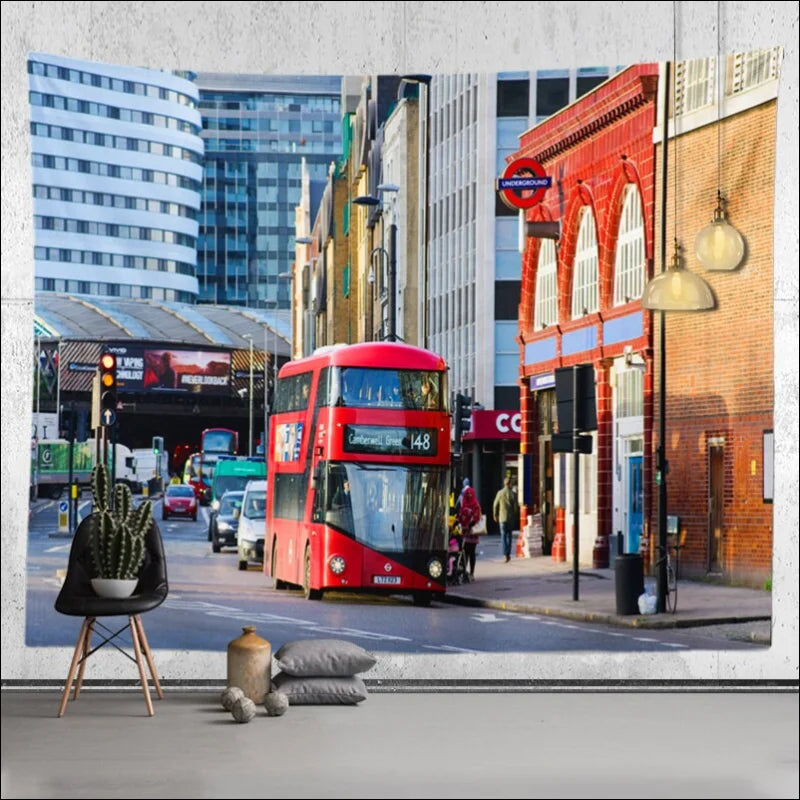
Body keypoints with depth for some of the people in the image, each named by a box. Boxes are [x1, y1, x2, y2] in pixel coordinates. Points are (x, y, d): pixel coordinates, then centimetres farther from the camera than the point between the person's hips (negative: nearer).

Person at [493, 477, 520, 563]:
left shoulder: (500, 493, -5)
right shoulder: (513, 494, -4)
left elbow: (495, 505, 2)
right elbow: (516, 506, -2)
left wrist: (495, 515, 15)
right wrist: (516, 517, 12)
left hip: (502, 517, -1)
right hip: (511, 518, 1)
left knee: (504, 536, 0)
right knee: (509, 535, 14)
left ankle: (506, 554, -12)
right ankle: (508, 554, 17)